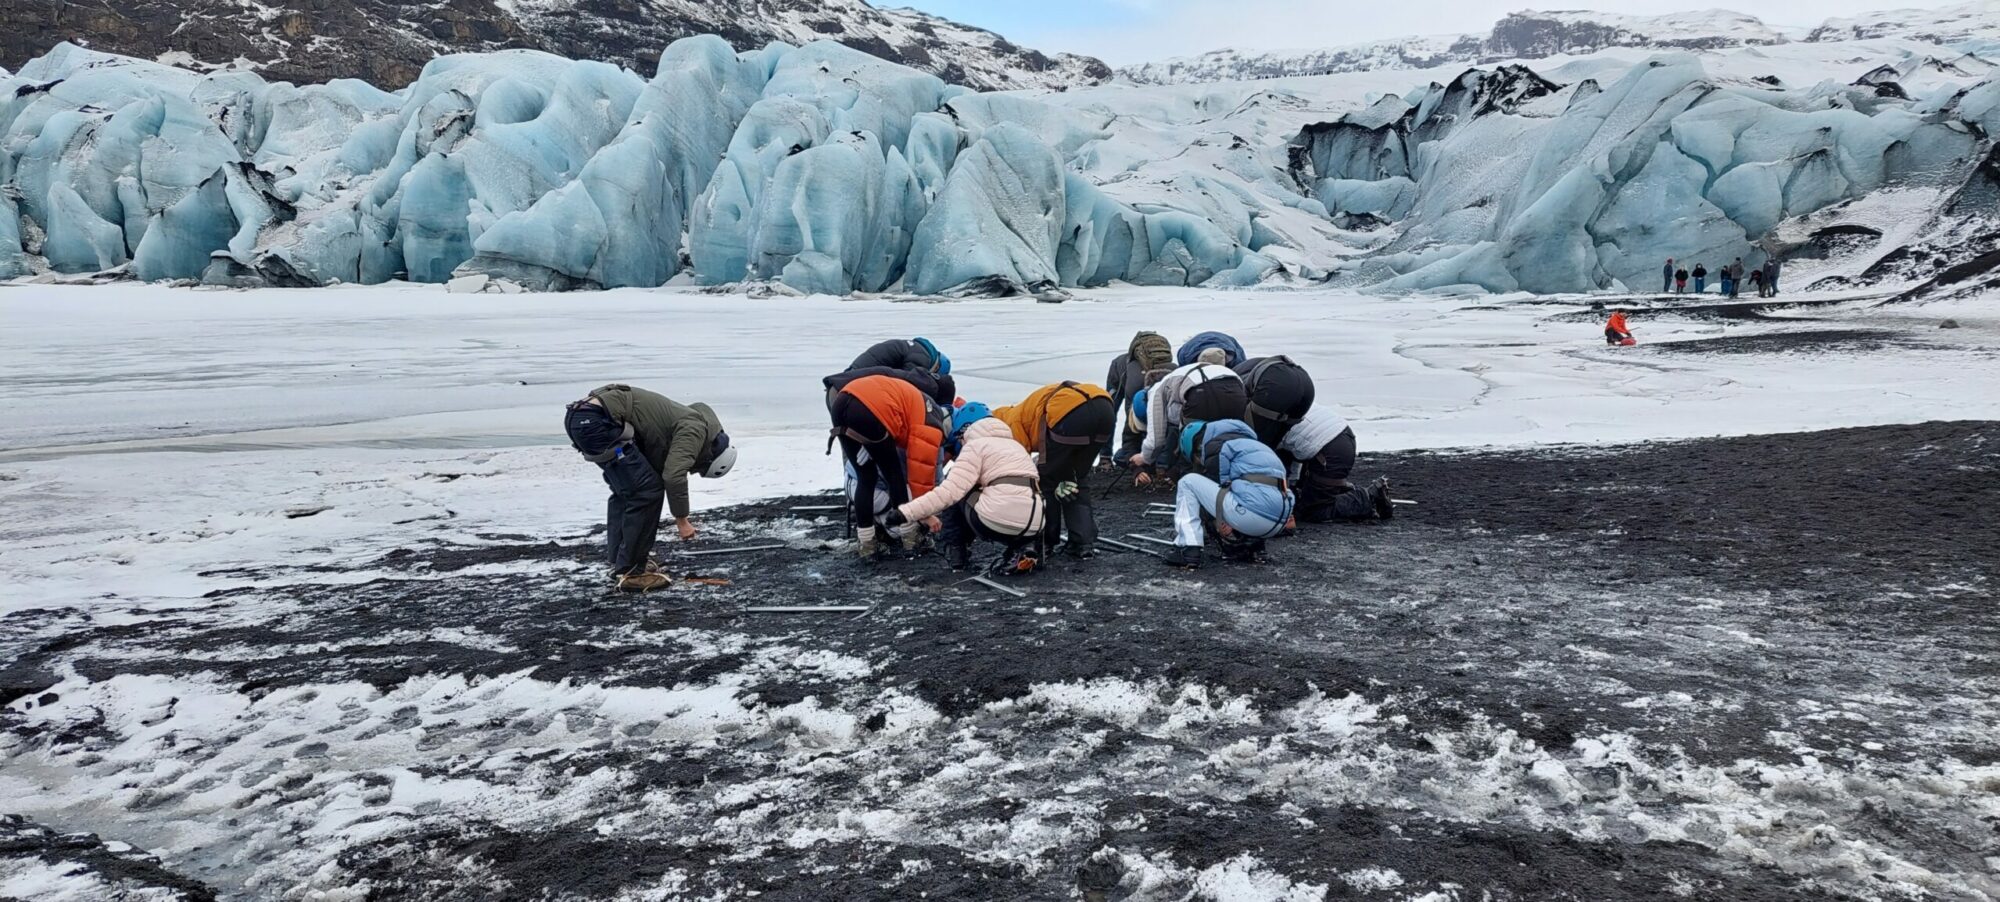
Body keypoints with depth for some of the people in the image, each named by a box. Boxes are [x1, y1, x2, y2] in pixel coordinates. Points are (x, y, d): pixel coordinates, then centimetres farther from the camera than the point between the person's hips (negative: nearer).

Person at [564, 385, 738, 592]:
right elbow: (673, 476, -14)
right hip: (597, 420, -11)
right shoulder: (695, 428, -4)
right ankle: (631, 571, 3)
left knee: (625, 491, 24)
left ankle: (619, 562, 29)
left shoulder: (680, 422, 25)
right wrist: (682, 519, -3)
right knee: (646, 490, -4)